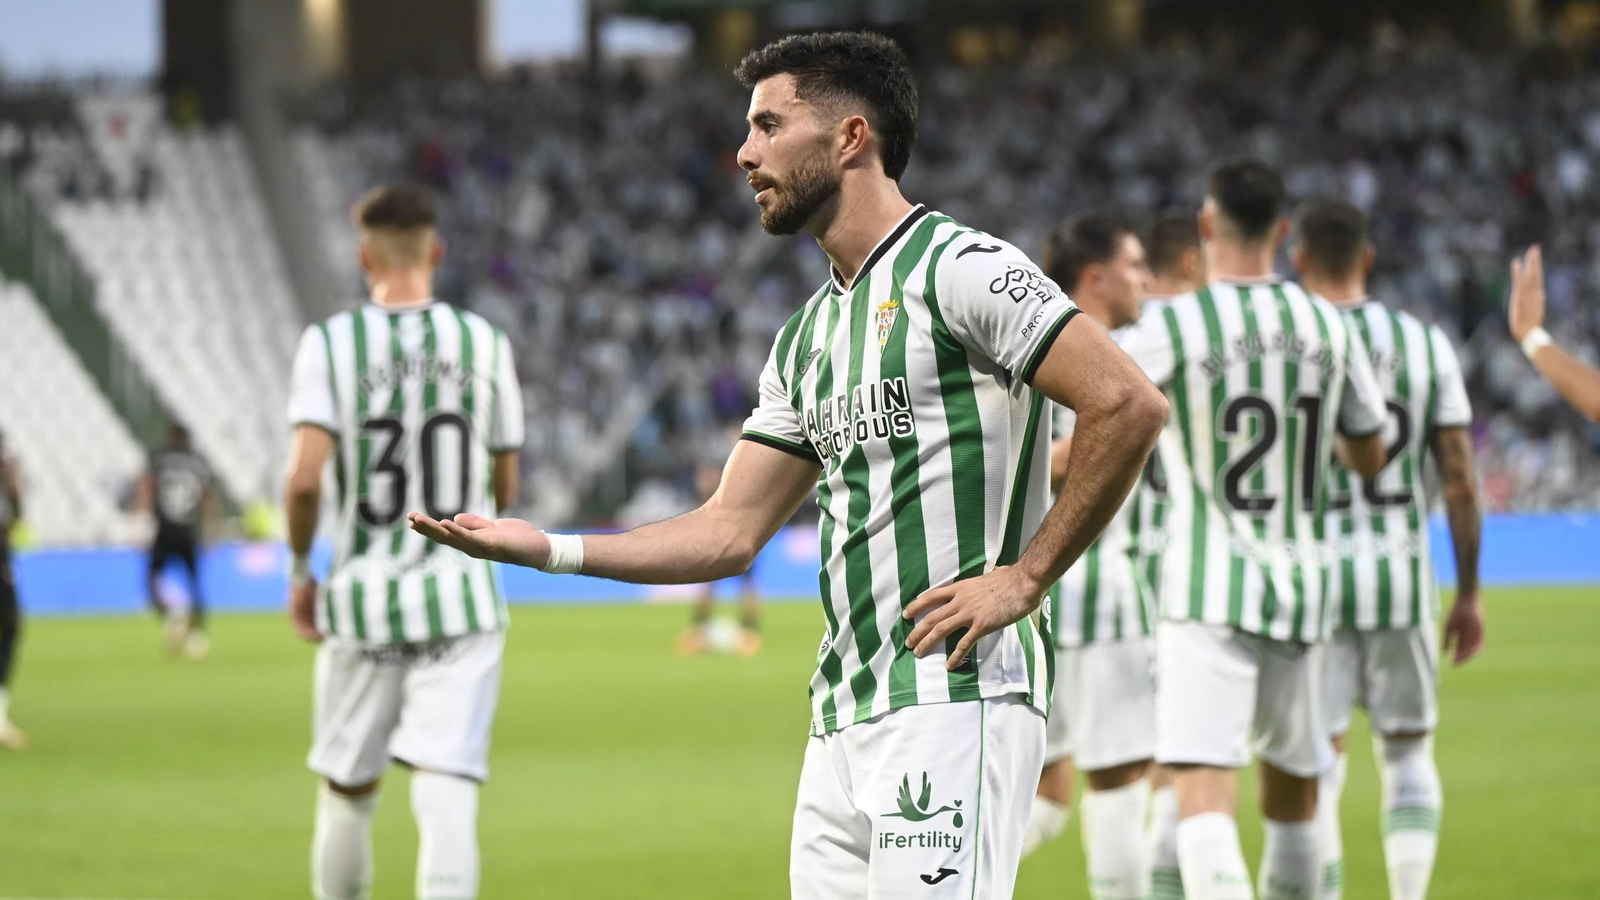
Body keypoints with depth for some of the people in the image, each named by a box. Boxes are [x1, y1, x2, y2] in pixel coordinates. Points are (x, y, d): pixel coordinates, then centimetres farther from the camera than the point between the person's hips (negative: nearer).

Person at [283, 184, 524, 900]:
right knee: (446, 792, -8)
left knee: (347, 789, 16)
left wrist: (300, 570, 2)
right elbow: (506, 487, 10)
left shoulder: (330, 344, -4)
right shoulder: (483, 344, 2)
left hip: (364, 598, 0)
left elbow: (305, 477, -14)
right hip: (460, 599, 0)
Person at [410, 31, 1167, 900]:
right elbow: (730, 532, 19)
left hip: (955, 699, -9)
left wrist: (1026, 577, -13)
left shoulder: (959, 269, -7)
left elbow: (1127, 405, -14)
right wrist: (543, 549, 9)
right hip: (844, 722, 9)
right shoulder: (807, 338, 20)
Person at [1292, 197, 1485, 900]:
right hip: (1402, 576, 2)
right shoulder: (1427, 346, 1)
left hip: (1313, 579, -2)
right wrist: (1468, 595, 8)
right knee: (1407, 751, 16)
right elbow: (1459, 479, 0)